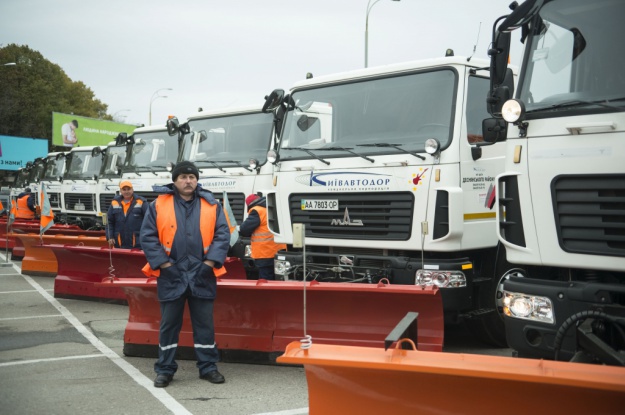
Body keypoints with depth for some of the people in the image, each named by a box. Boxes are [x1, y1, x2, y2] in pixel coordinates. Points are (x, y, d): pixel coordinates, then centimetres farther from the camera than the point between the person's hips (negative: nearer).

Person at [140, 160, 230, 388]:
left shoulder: (211, 205, 4)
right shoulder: (158, 205, 1)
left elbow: (222, 235, 1)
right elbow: (148, 237, -1)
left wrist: (210, 262, -9)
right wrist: (164, 264, -8)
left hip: (201, 276, 1)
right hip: (171, 276, -1)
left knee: (205, 323, 9)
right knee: (169, 324, 9)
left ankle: (208, 367, 21)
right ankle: (165, 370, 20)